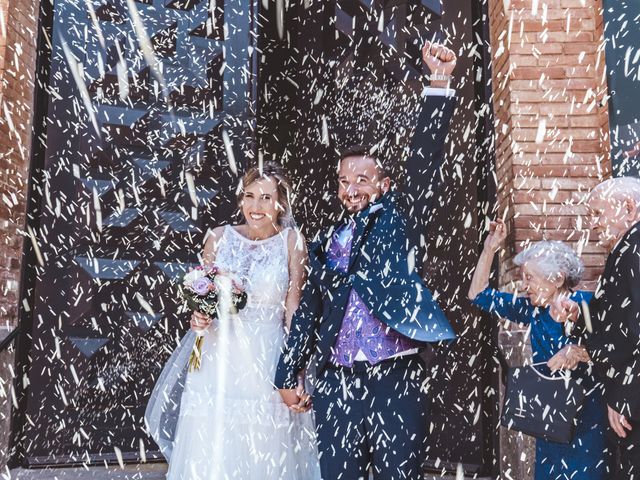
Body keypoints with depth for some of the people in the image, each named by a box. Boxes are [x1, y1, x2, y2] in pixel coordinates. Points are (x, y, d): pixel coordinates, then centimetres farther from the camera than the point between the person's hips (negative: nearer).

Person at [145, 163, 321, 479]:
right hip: (219, 357, 2)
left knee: (267, 454, 7)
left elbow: (293, 311, -4)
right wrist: (198, 317, -10)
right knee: (211, 454, 8)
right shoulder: (219, 237, 2)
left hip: (269, 359, -2)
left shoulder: (291, 241, -4)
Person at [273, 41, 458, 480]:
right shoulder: (326, 244, 13)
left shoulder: (399, 221, 5)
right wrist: (289, 375, 15)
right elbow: (308, 312, 16)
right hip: (337, 383, 3)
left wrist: (439, 86, -15)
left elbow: (425, 163, -7)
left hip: (397, 380, -2)